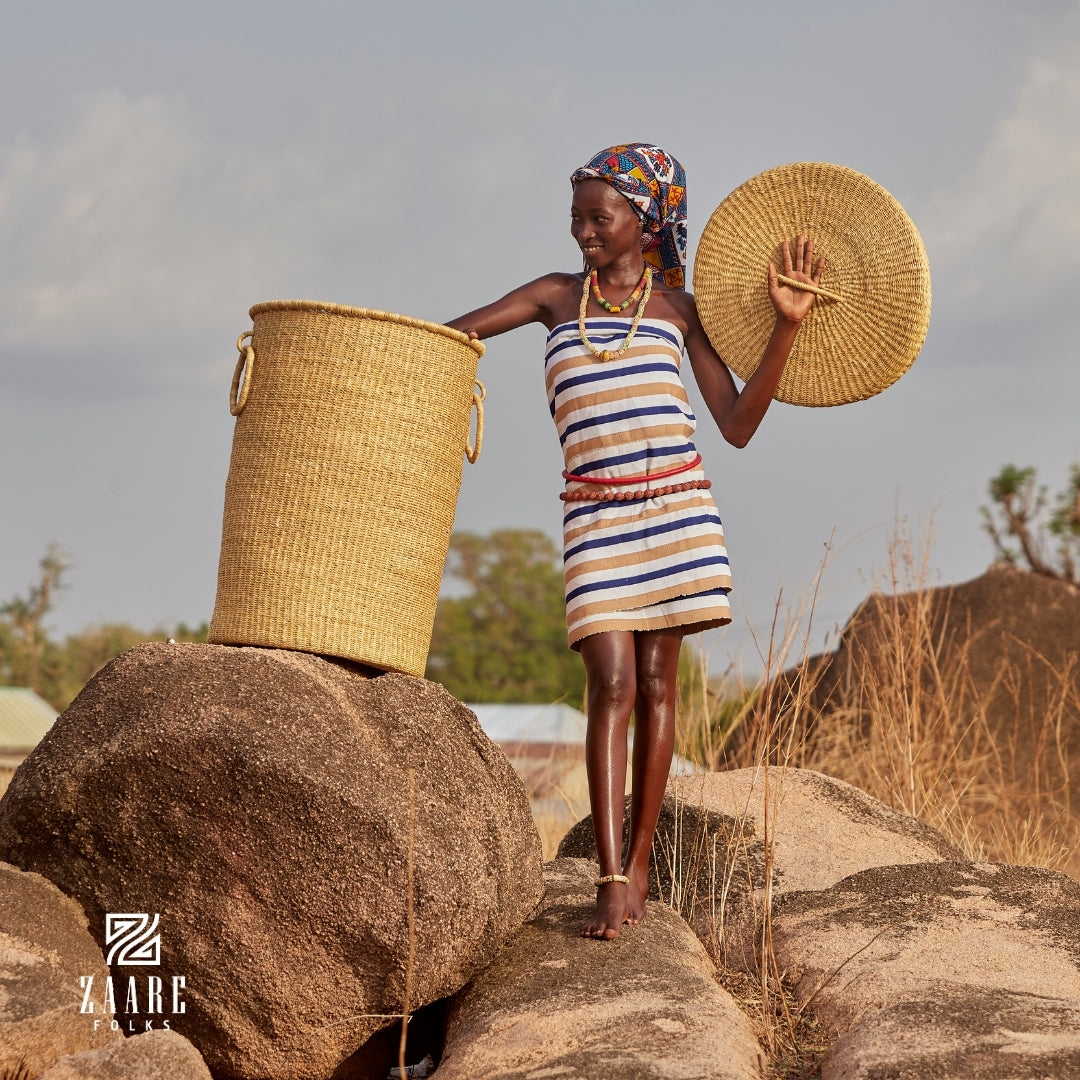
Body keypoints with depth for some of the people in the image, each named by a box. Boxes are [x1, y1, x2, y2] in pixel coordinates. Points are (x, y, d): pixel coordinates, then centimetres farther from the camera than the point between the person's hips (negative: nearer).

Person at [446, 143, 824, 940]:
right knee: (612, 683, -12)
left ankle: (640, 864, 12)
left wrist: (787, 327, -3)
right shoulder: (556, 296, 11)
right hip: (597, 515, 0)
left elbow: (738, 426, 3)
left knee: (656, 680, 3)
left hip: (676, 507, 1)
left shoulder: (677, 308, 8)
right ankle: (611, 880, -16)